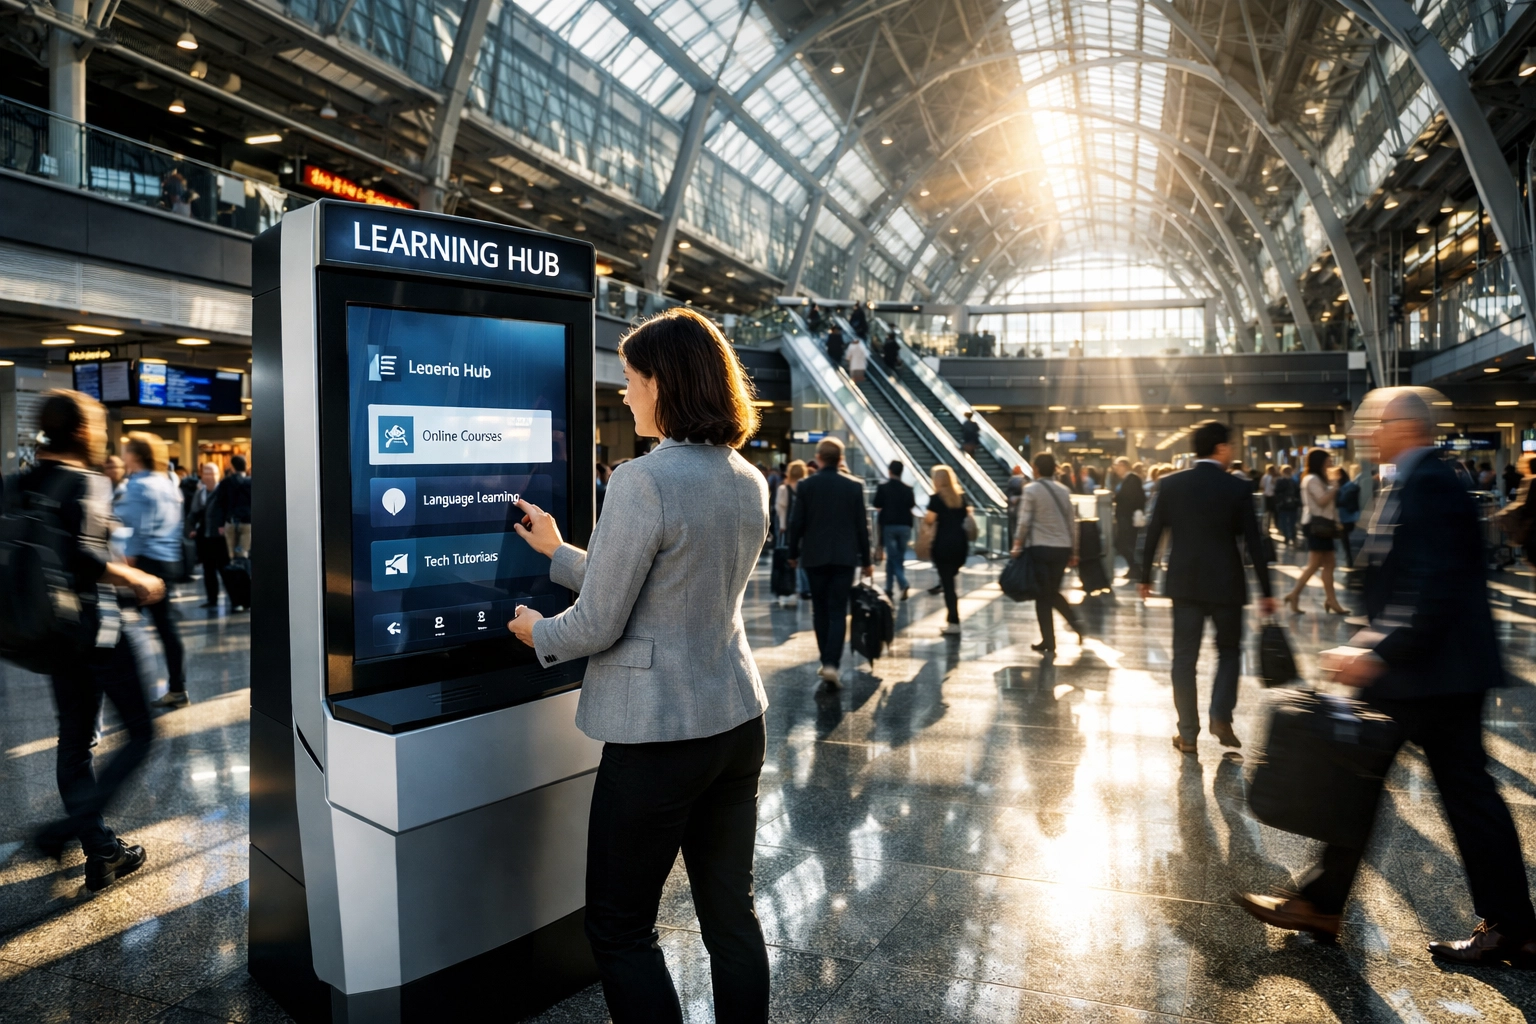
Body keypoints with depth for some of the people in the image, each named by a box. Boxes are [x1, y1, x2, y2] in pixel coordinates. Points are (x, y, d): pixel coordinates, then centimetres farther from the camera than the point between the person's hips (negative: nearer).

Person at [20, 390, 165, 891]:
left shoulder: (20, 485, 8)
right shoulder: (87, 483, -14)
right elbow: (81, 554, -26)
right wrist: (135, 578, -14)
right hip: (95, 624, -8)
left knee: (75, 739, 13)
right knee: (140, 732, 4)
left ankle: (101, 852, 21)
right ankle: (73, 824, -5)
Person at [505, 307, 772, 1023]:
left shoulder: (642, 482, -20)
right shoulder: (750, 483, 5)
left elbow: (598, 625, -15)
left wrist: (537, 632, 8)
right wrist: (557, 552, 21)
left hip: (658, 737, -8)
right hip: (737, 721, 8)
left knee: (618, 928, 12)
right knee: (731, 911, 19)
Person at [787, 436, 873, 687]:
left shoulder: (806, 485, -4)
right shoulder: (854, 486, -3)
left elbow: (796, 522, -3)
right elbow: (861, 526, 0)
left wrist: (793, 553, 11)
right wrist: (866, 560, 8)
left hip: (814, 556, 1)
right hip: (844, 557, 0)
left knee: (820, 610, 13)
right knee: (838, 612, 2)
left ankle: (826, 661, 20)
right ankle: (832, 663, -11)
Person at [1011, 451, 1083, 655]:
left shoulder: (1031, 490, -5)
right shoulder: (1064, 491, 10)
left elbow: (1024, 522, -10)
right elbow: (1072, 523, 11)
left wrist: (1017, 547, -2)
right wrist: (1073, 551, 17)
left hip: (1039, 548, -5)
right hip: (1062, 548, 5)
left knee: (1043, 596, 3)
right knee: (1054, 591, 22)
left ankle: (1049, 643, 5)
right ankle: (1074, 620, 1)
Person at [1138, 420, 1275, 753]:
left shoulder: (1170, 483, -2)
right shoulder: (1238, 489, -7)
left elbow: (1153, 533, 1)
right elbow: (1253, 542, -5)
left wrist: (1145, 577, 11)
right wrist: (1266, 591, 3)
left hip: (1184, 582, 1)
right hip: (1225, 583, -1)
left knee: (1185, 656, 6)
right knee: (1229, 649, 19)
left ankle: (1187, 733, 9)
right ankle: (1221, 716, 5)